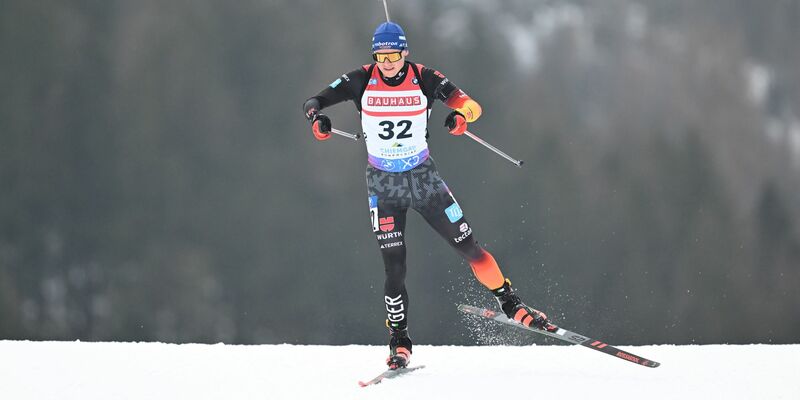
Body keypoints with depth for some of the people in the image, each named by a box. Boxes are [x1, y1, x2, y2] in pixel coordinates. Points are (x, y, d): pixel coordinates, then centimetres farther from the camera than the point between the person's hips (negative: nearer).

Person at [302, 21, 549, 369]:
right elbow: (315, 101, -6)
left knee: (469, 247, -2)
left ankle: (509, 303, 16)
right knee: (395, 268, -6)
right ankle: (399, 341, 7)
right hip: (383, 184, 0)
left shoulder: (424, 79, -9)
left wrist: (461, 114, -34)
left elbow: (471, 104, -10)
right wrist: (316, 117, -30)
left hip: (424, 177, 0)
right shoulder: (362, 80, -8)